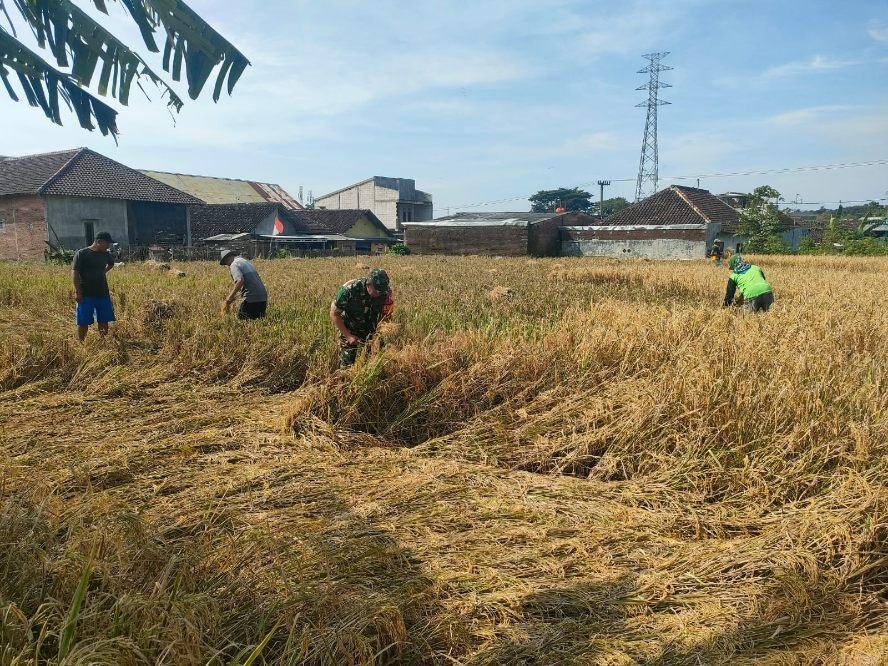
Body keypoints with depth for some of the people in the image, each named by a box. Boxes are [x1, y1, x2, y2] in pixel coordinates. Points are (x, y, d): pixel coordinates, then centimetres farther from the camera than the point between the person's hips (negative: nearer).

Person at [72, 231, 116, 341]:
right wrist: (77, 292, -15)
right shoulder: (81, 254, -8)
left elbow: (111, 264, 32)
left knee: (104, 321, 7)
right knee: (83, 322, 0)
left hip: (103, 294, 5)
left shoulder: (106, 254, 9)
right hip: (86, 295, -5)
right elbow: (75, 273, -10)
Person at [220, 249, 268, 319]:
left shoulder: (234, 264, -3)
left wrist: (230, 297, -14)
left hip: (251, 299, -8)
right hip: (263, 298, 8)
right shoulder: (247, 261, 23)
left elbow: (240, 281, -21)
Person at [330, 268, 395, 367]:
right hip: (349, 331, -3)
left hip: (370, 332, 3)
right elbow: (334, 314, -17)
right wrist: (348, 336, -20)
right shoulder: (349, 290, -27)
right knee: (347, 363, -1)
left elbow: (386, 315, -2)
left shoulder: (386, 292, -18)